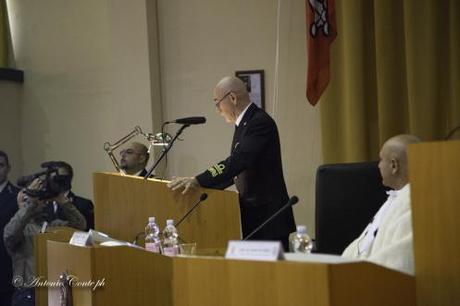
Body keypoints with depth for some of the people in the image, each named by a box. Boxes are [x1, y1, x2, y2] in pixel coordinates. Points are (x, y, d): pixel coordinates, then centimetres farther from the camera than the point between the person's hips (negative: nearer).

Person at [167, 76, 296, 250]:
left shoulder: (260, 122, -15)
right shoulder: (243, 123, 14)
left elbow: (239, 161, -27)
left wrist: (198, 181, -30)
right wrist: (201, 183, 10)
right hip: (252, 214, 9)